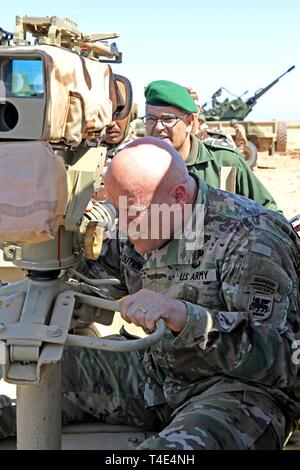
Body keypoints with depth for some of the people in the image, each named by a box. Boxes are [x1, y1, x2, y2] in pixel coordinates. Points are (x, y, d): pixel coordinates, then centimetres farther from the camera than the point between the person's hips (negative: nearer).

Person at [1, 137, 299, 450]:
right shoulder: (135, 232, 3)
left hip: (242, 387, -6)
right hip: (155, 370, 7)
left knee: (172, 448, -39)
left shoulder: (251, 237, -19)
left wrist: (182, 315, -41)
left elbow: (274, 355, -27)